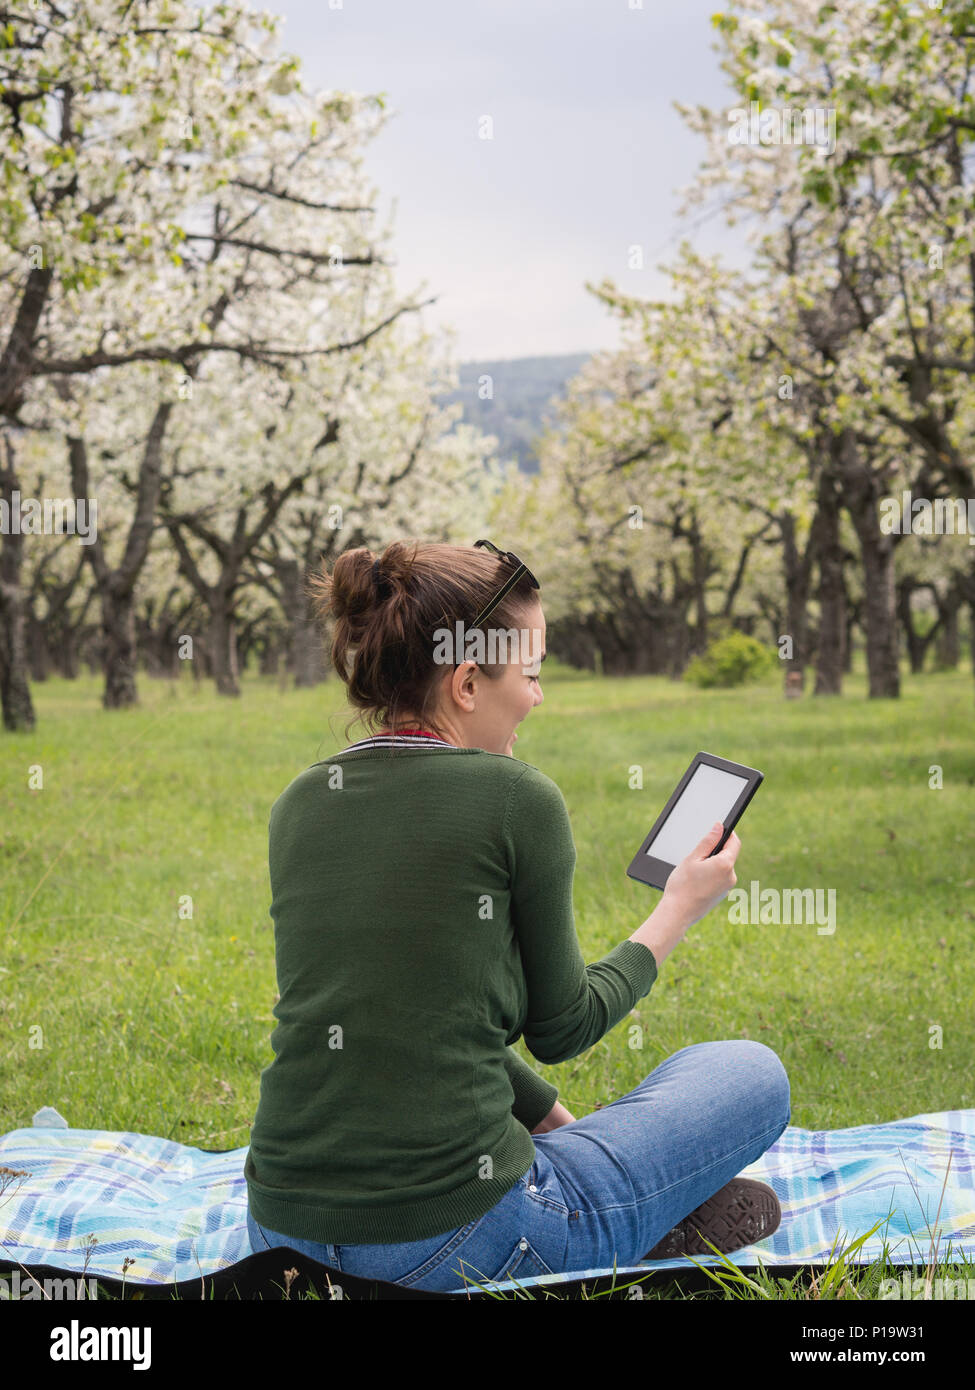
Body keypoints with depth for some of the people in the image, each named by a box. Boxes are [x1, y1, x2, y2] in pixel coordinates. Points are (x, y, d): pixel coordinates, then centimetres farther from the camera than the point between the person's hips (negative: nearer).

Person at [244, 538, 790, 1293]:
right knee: (752, 1073, 16)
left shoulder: (301, 803, 8)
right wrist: (680, 911, 17)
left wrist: (553, 1118, 24)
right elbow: (561, 1027, 2)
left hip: (283, 1232, 6)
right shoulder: (515, 799, -10)